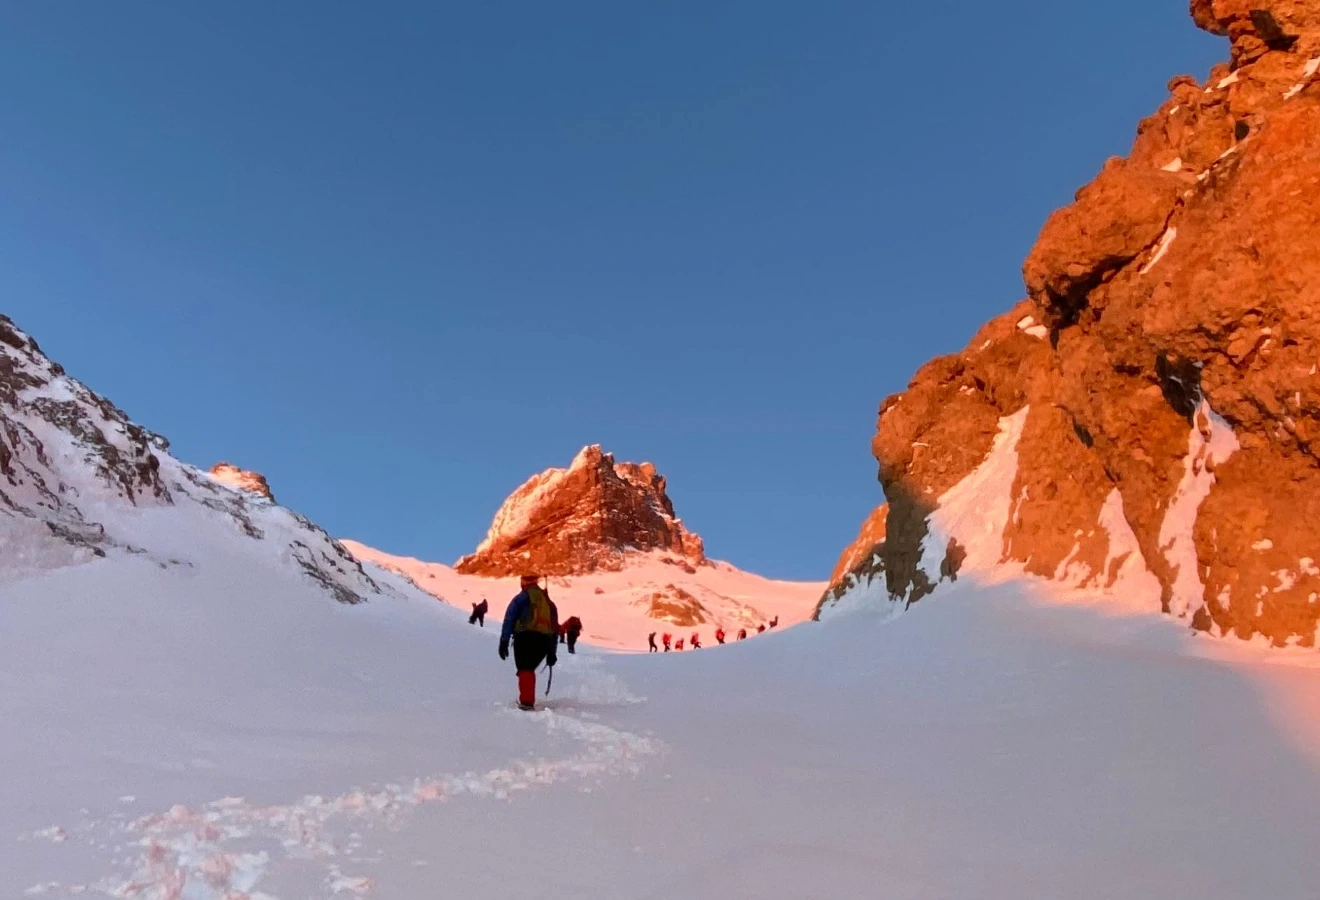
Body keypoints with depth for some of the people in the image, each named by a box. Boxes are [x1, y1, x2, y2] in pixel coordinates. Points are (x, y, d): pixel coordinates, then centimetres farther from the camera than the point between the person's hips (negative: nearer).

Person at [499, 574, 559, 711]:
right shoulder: (549, 601, 26)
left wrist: (504, 641, -7)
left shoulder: (522, 598, 11)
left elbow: (509, 619, -2)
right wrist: (552, 652, 24)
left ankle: (527, 702, -22)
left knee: (525, 669, -7)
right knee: (529, 668, 20)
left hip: (526, 636, -5)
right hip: (544, 640, 5)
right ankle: (528, 700, 19)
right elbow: (555, 628, 23)